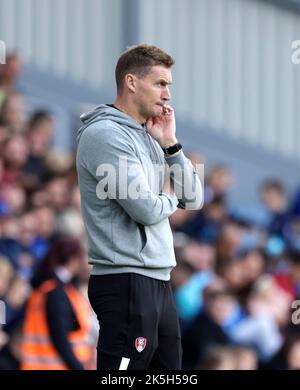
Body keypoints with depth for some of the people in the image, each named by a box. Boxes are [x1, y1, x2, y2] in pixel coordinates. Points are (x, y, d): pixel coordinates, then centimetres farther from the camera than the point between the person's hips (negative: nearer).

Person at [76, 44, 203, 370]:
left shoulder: (147, 137, 16)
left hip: (157, 281, 9)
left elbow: (193, 198, 14)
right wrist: (169, 198, 3)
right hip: (127, 282, -9)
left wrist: (170, 145, 3)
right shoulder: (106, 135, -12)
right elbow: (146, 209, -19)